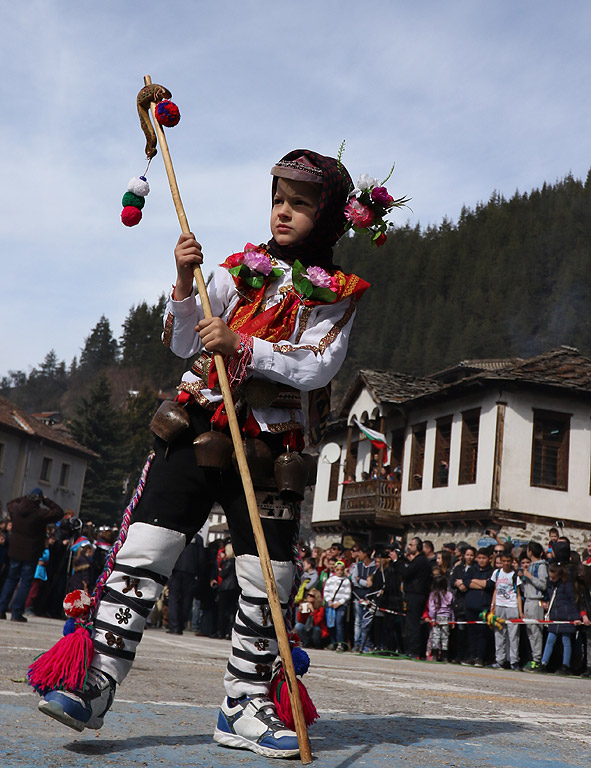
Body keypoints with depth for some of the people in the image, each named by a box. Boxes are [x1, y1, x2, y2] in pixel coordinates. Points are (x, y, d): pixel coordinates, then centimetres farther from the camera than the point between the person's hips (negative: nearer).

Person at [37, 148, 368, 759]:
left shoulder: (336, 296, 7)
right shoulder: (240, 269, 13)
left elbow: (315, 368, -10)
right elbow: (183, 344, 8)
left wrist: (241, 345, -20)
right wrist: (185, 282, -7)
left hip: (270, 446, -1)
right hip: (198, 427, 1)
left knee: (266, 581, 0)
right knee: (144, 549, -7)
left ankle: (244, 707, 15)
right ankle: (95, 684, 0)